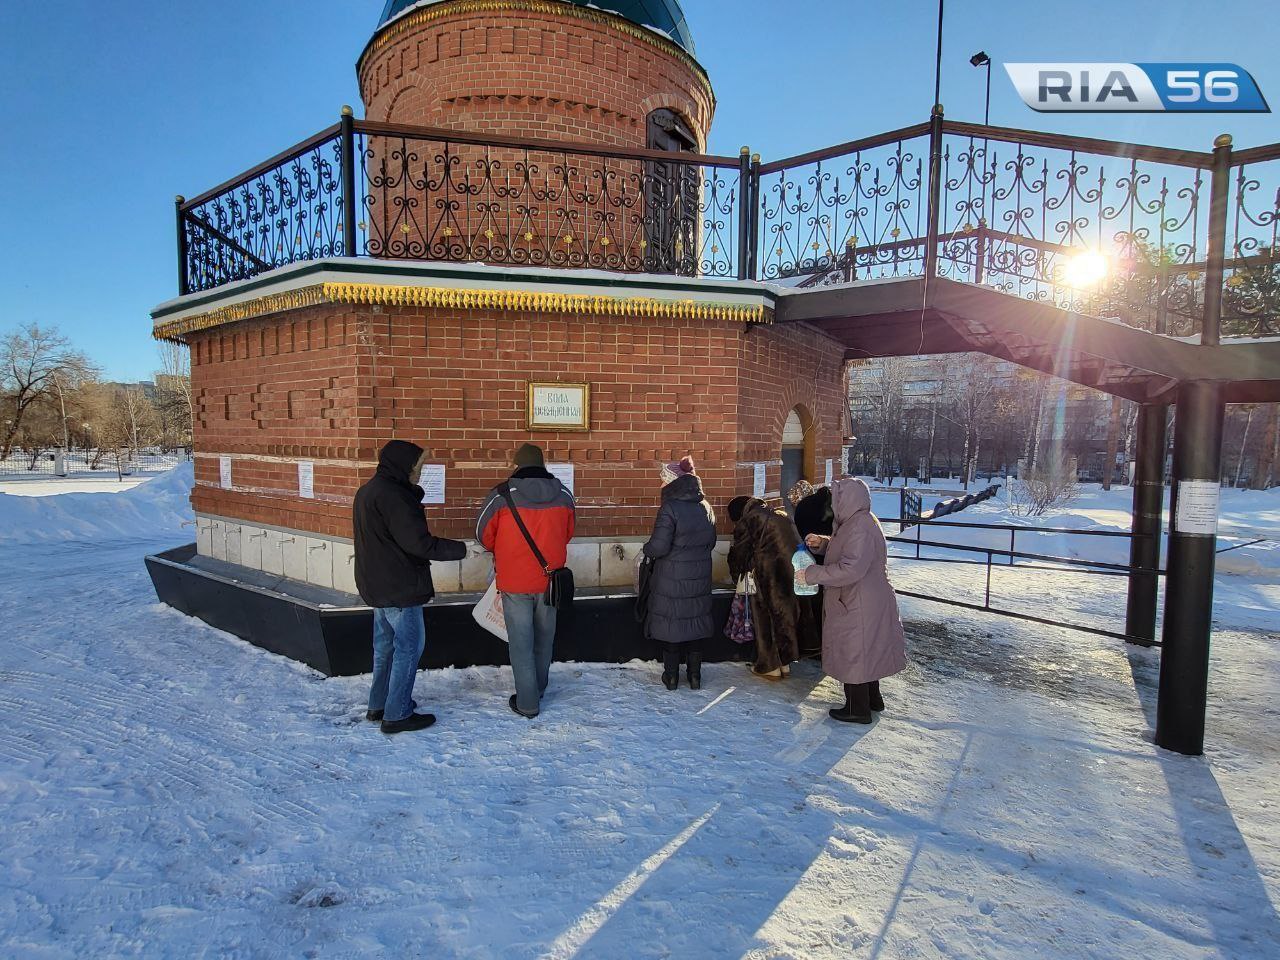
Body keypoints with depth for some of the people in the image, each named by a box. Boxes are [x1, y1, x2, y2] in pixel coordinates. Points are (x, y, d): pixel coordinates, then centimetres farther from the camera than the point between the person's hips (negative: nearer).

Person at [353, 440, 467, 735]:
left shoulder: (368, 491, 11)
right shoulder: (392, 496, -22)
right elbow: (419, 542, -24)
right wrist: (461, 549, -16)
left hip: (378, 585, 10)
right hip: (400, 587, -10)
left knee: (386, 644, 19)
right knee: (409, 646, 0)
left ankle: (378, 704, 30)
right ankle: (397, 715, 6)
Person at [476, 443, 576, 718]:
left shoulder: (502, 495, -13)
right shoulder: (563, 494, -3)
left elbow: (483, 534, -1)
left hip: (515, 583, -3)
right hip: (549, 580, 4)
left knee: (521, 643, 8)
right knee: (544, 639, 20)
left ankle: (527, 703, 14)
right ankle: (538, 690, 38)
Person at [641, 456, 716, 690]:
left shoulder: (670, 507, -17)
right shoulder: (705, 507, 4)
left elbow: (659, 546, -20)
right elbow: (711, 541, 13)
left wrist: (646, 550, 0)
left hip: (671, 579, -5)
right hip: (699, 577, 6)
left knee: (670, 622, 8)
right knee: (695, 621, 15)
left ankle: (671, 676, 18)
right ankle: (695, 676, 23)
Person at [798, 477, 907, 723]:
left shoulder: (860, 527, -25)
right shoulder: (857, 521, 7)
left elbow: (851, 569, -32)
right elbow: (842, 550, 21)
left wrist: (811, 574, -26)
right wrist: (821, 543, 2)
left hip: (859, 604, -10)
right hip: (858, 601, 10)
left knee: (854, 651, 4)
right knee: (864, 650, 21)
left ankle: (858, 709, 18)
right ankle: (872, 699, 37)